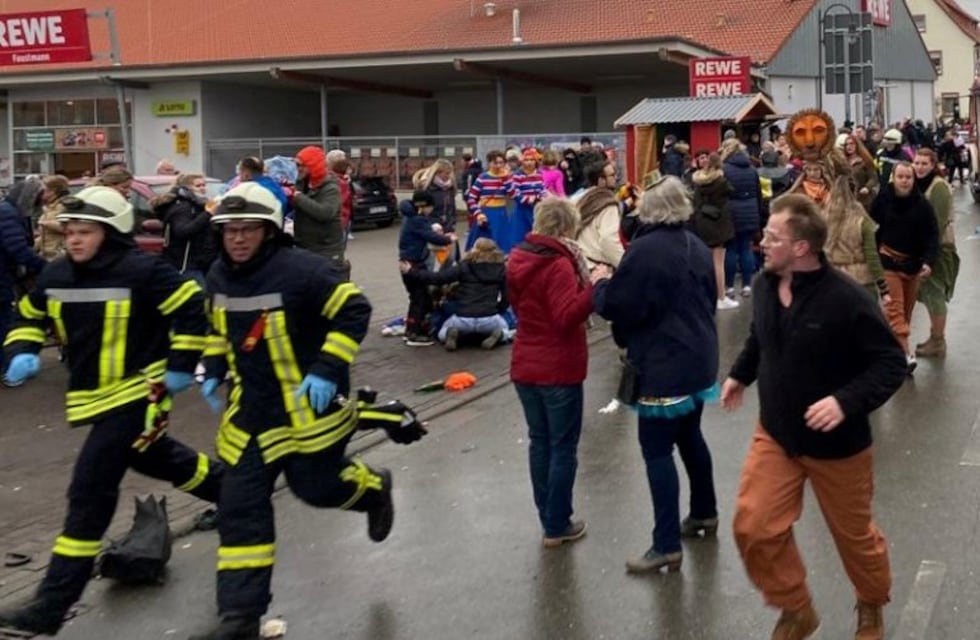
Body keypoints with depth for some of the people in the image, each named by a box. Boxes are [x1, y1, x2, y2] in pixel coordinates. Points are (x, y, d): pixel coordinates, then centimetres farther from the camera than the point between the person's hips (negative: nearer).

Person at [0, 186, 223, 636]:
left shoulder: (140, 272, -19)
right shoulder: (55, 277, 1)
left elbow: (193, 307, -14)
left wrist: (180, 366, -13)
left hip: (135, 393, -8)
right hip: (93, 397, 8)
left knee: (90, 491, -12)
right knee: (161, 461, 25)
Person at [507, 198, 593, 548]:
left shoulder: (518, 259, 6)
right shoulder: (559, 264, -20)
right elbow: (568, 316, -27)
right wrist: (592, 286, -32)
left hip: (525, 366, 8)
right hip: (558, 369, -8)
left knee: (539, 441, 16)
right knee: (563, 447, 4)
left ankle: (547, 518, 24)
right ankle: (557, 526, 9)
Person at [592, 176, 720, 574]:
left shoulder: (645, 250, -18)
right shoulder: (698, 247, 9)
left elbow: (616, 306, -17)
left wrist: (601, 283, 2)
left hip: (663, 366, -9)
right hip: (698, 359, 9)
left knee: (657, 450, -5)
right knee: (690, 436, 23)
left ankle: (667, 546, -4)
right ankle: (704, 513, 37)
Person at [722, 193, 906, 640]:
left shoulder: (846, 299, -26)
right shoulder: (764, 286, -7)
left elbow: (891, 364, -20)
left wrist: (847, 402, -32)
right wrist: (740, 374, 17)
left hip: (836, 443, -5)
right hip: (775, 433, 5)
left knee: (853, 534, 15)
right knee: (753, 527, -2)